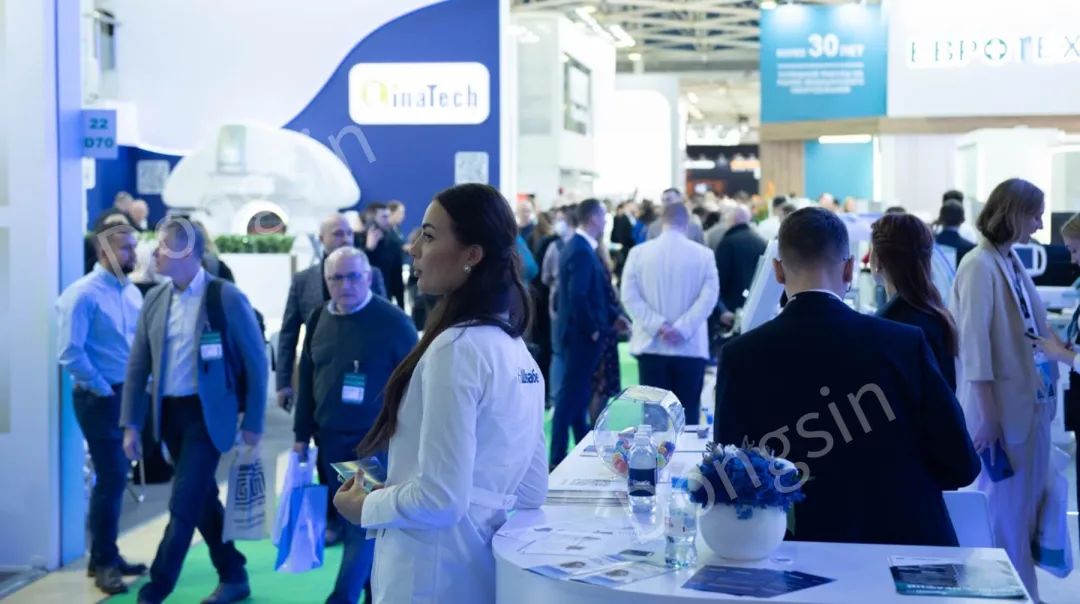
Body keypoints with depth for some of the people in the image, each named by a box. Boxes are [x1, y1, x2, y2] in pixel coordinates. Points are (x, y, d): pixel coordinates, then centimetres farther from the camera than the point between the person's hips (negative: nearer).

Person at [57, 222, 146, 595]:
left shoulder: (132, 292, 9)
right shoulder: (83, 294, -14)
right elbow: (70, 354, -18)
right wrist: (103, 389, -14)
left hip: (130, 395, 7)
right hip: (100, 398, -7)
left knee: (115, 477, 15)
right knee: (111, 478, -4)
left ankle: (107, 556, 26)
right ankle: (102, 562, 9)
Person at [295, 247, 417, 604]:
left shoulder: (393, 322, -10)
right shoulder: (319, 319, 6)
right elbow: (307, 379, 12)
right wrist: (302, 434, 12)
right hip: (330, 440, 6)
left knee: (363, 523, -6)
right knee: (347, 519, 13)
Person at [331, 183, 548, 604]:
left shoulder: (457, 348, -20)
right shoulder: (515, 348, 6)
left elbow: (439, 498, -23)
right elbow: (532, 491, 11)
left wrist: (365, 506, -5)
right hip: (479, 567, 8)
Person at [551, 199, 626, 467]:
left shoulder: (578, 246, 12)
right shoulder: (582, 251, -20)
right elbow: (577, 296, -28)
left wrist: (613, 316, 11)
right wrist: (593, 329, -17)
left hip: (580, 332, 10)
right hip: (581, 334, -10)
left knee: (579, 394, 15)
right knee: (571, 395, -4)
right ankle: (558, 458, 2)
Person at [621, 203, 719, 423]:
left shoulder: (638, 252, 1)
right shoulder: (703, 254, -1)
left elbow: (629, 297, -6)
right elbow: (709, 296, -11)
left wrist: (658, 325, -9)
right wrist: (683, 328, -13)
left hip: (651, 346, 1)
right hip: (691, 347, -1)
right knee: (688, 416, 5)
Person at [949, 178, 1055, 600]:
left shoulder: (1012, 261, 8)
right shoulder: (980, 266, -16)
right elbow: (974, 345, -19)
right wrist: (986, 415, -20)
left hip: (1030, 406, 9)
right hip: (1003, 409, -8)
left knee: (1026, 510, 17)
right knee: (1004, 514, 4)